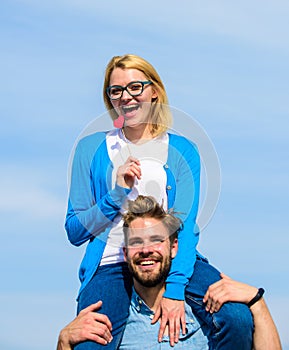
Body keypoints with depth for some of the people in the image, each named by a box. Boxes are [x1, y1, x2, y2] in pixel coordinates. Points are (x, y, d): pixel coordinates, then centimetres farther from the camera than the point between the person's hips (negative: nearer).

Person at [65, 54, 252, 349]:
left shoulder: (182, 150, 10)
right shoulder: (91, 148, 10)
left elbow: (186, 225, -2)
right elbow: (74, 233, 7)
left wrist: (174, 288, -17)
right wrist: (116, 194, -9)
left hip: (173, 258, 1)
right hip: (111, 264, -1)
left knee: (239, 319, -25)